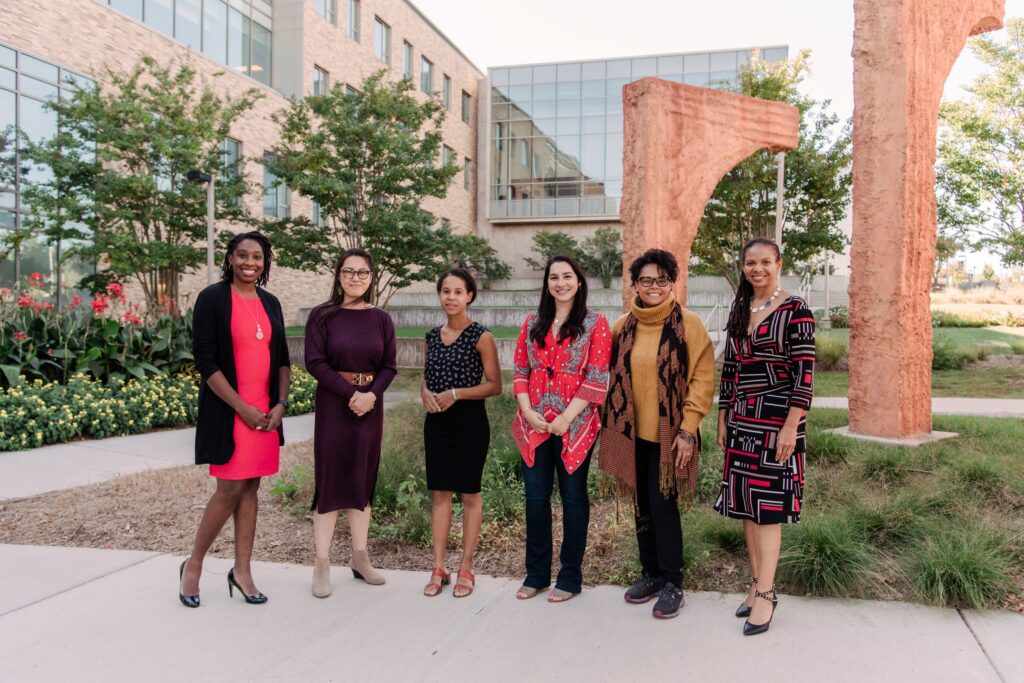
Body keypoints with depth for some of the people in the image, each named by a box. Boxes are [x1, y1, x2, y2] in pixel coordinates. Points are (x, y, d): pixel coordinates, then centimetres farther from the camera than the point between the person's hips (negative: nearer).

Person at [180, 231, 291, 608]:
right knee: (229, 490, -3)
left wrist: (280, 403, 0)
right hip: (228, 411, -5)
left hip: (266, 412, 5)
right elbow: (205, 360, -10)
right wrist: (242, 407, -14)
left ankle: (242, 570, 18)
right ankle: (193, 564, 17)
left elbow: (283, 359, 14)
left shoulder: (270, 304, 11)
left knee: (250, 489, 9)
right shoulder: (212, 299, -5)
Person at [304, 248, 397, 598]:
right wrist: (351, 393, -16)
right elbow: (315, 362, -9)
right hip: (333, 404, -3)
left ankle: (360, 558, 18)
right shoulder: (322, 315, -2)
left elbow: (390, 366, 4)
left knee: (363, 479, 8)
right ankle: (321, 564, 5)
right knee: (330, 478, -2)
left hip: (370, 406, 3)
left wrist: (371, 394, -14)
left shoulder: (381, 319, 6)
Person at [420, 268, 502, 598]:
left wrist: (455, 394, -18)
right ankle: (439, 568, 17)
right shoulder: (433, 336, 9)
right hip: (436, 421, 5)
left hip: (469, 421, -5)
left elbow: (494, 385, -8)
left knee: (469, 494, 5)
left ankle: (466, 568, 16)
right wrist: (426, 394, -5)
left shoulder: (481, 337, -7)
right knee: (440, 493, 9)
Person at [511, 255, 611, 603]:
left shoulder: (595, 324, -2)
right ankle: (536, 574, 23)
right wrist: (527, 410, -6)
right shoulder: (533, 323, 11)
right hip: (534, 426, 4)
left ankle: (570, 577, 20)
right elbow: (520, 371, 9)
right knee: (535, 497, 8)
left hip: (574, 426, -3)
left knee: (573, 497, 6)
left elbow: (596, 379, -8)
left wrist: (566, 418, -15)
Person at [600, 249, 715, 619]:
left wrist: (688, 428, -14)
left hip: (668, 433, -4)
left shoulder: (688, 324, -6)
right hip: (632, 432, 5)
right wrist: (612, 419, 8)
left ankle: (672, 583, 14)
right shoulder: (623, 326, 6)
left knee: (663, 506, -2)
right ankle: (651, 574, 28)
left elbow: (702, 378, -9)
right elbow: (612, 373, 14)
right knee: (641, 505, 12)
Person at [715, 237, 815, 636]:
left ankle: (765, 593, 5)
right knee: (745, 503, 9)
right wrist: (723, 419, 13)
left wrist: (791, 426, -16)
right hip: (741, 419, 6)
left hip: (777, 420, -6)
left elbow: (804, 373, -11)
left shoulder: (795, 311, -7)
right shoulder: (739, 309, 11)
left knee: (767, 504, -4)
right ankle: (758, 583, 20)